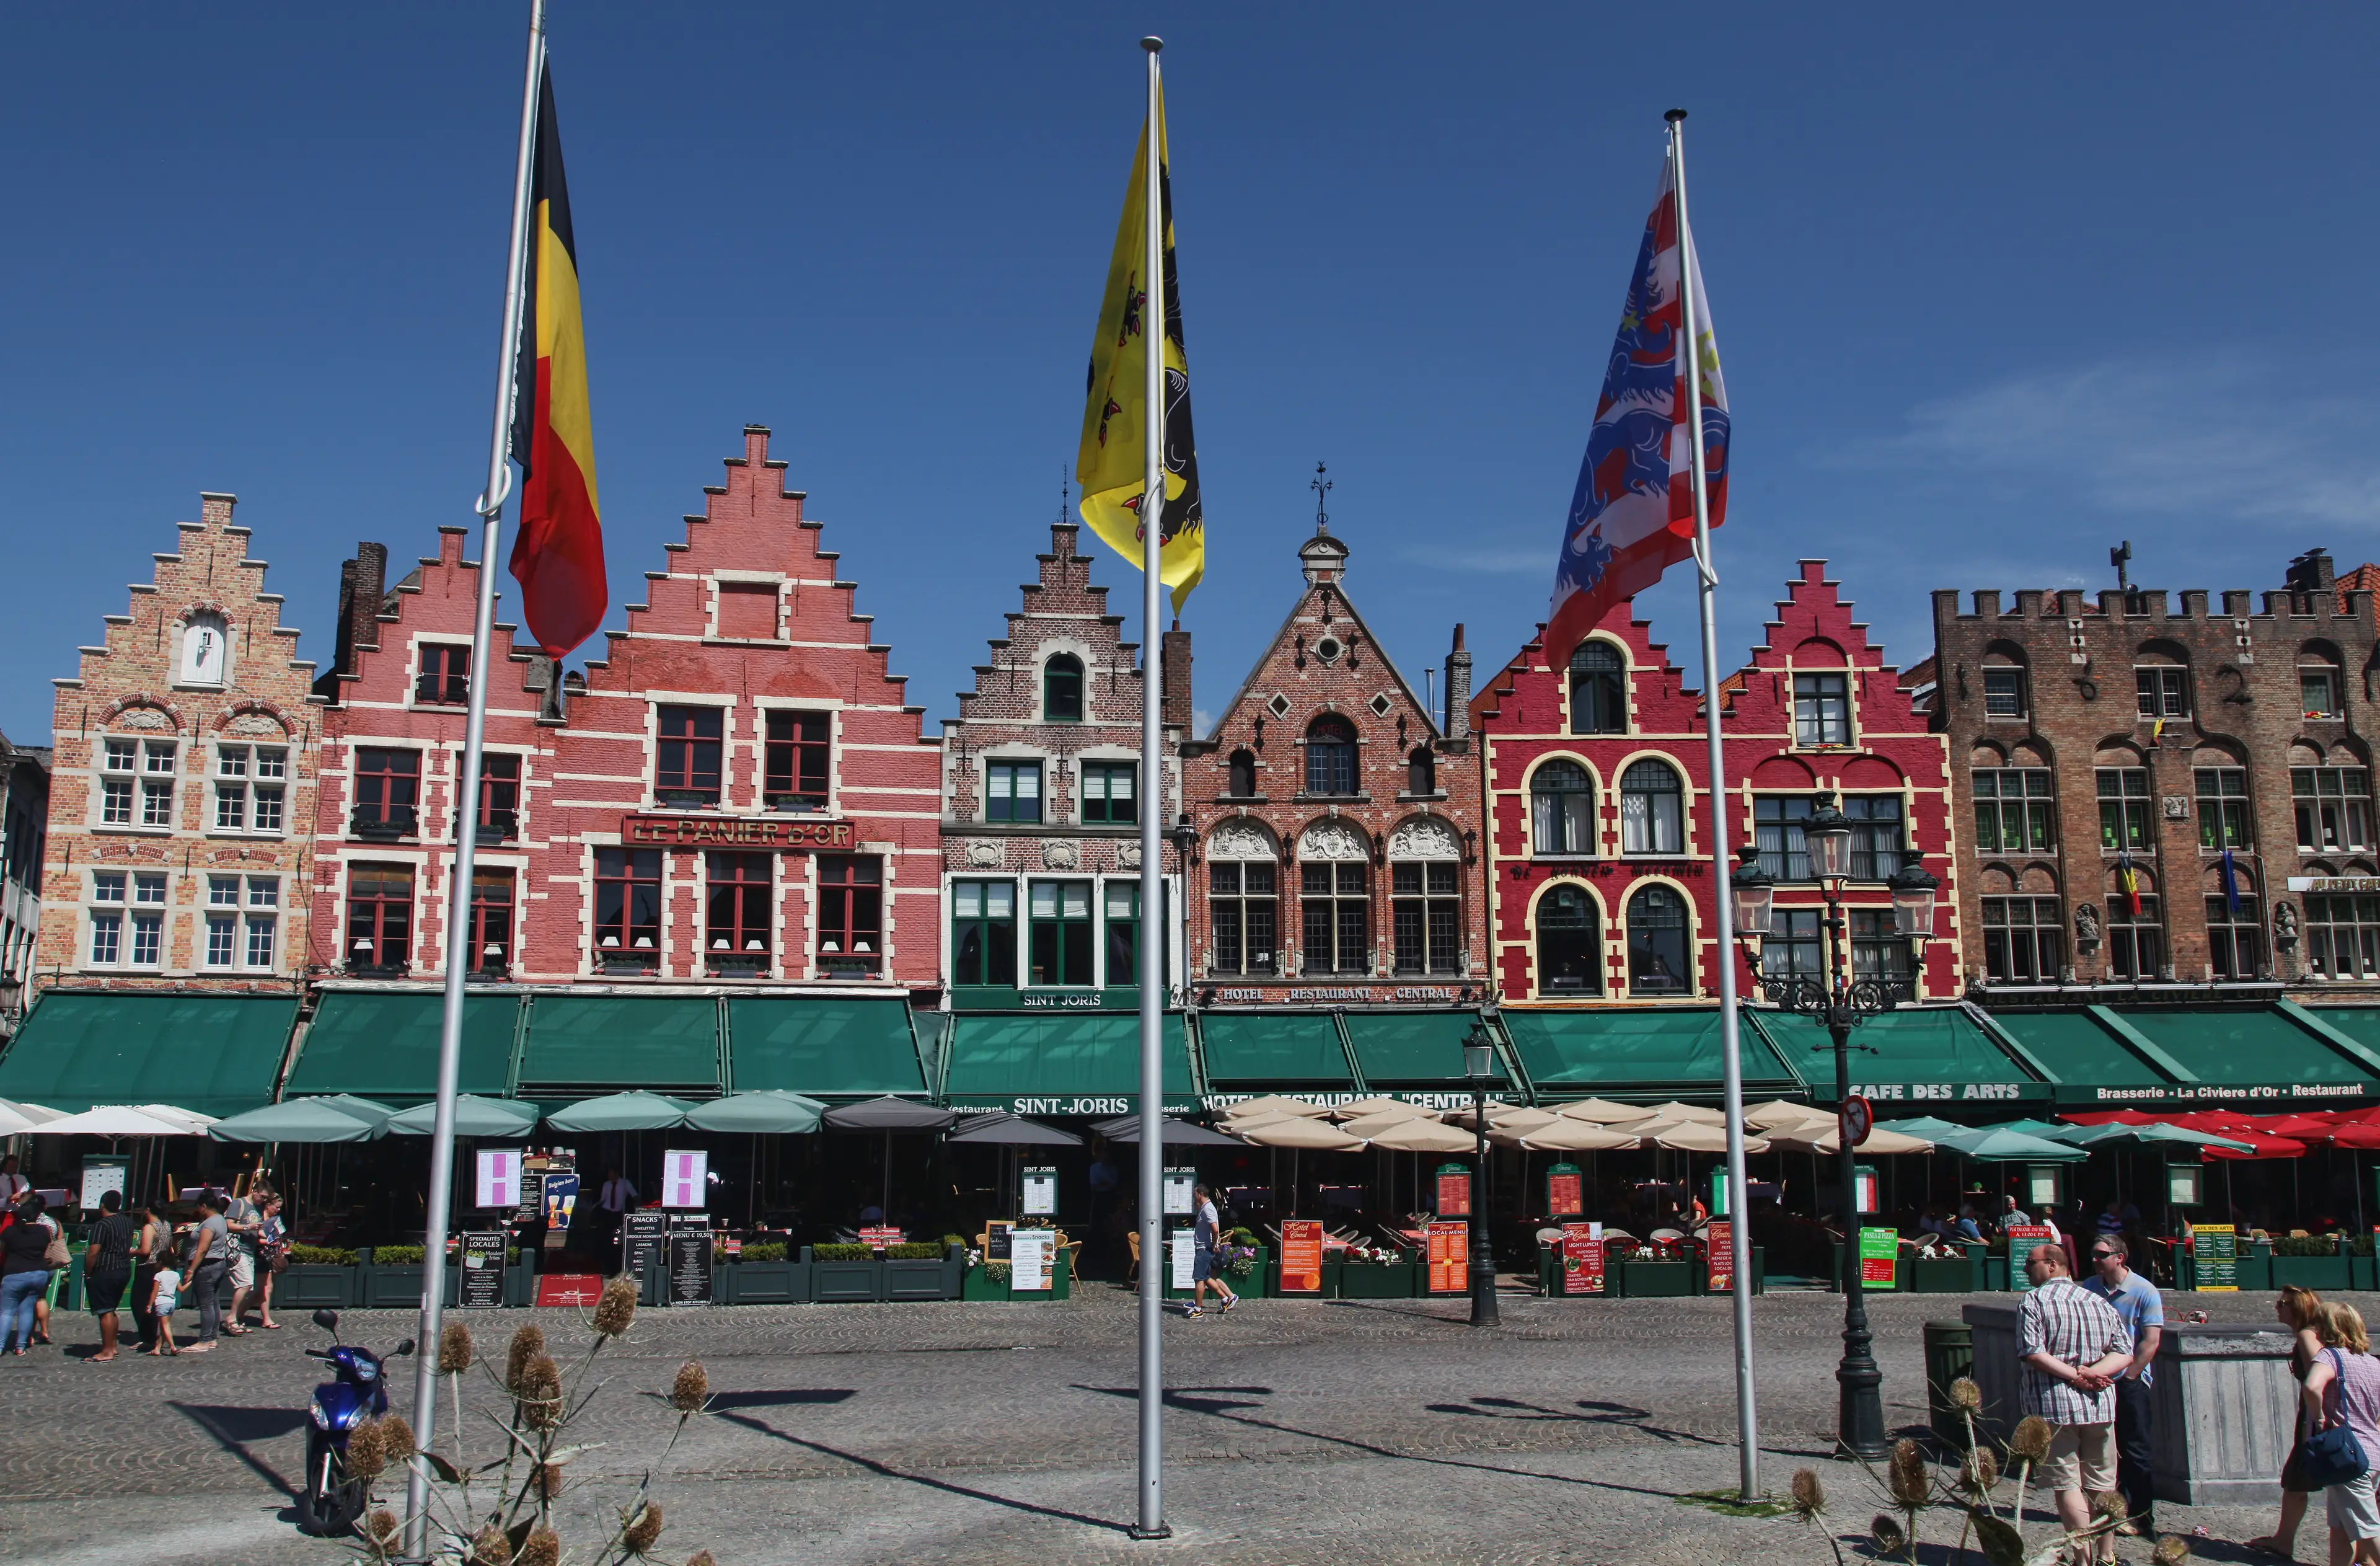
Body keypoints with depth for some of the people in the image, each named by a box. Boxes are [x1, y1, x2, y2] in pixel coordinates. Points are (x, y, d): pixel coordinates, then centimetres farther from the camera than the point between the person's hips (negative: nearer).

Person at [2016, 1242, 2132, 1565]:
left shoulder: (2033, 1302, -5)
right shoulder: (2099, 1302, 12)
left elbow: (2032, 1352, -17)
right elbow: (2124, 1352, 4)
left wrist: (2075, 1376, -14)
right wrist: (2090, 1373, -7)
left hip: (2054, 1405, -5)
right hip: (2100, 1405, 5)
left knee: (2067, 1484, -1)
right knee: (2102, 1484, 14)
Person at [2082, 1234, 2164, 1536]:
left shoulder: (2144, 1292, -10)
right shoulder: (2089, 1287, 5)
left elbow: (2151, 1341, -12)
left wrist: (2127, 1377, -13)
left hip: (2131, 1381, -5)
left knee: (2135, 1449, 0)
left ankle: (2141, 1515, 8)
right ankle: (2120, 1507, 20)